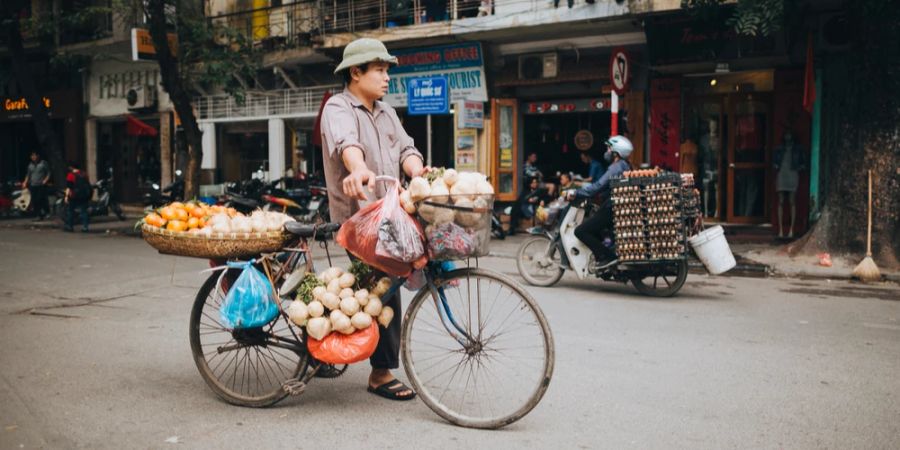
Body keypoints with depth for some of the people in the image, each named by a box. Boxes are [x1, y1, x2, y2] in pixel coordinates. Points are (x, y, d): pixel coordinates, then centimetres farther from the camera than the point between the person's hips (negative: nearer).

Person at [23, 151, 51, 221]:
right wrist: (25, 183, 9)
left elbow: (48, 173, 1)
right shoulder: (30, 165, 16)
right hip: (33, 186, 5)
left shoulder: (43, 163, 2)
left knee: (41, 200, -11)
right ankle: (37, 215, 6)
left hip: (41, 186, -5)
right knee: (34, 201, 0)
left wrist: (45, 180, -12)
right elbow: (28, 175, 22)